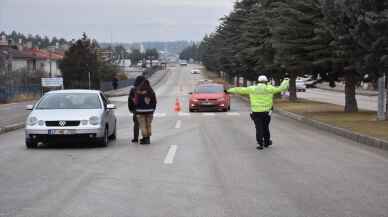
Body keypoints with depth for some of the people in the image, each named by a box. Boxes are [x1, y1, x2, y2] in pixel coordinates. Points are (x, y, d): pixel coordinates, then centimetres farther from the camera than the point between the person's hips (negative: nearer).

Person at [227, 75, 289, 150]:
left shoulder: (252, 89, 2)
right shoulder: (269, 88, -2)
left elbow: (240, 90, 9)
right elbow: (281, 88, 4)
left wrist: (230, 90, 22)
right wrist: (286, 81, 22)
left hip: (256, 112, 0)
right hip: (266, 112, 0)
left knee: (259, 128, 5)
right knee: (265, 127, 16)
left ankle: (260, 144, 1)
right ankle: (266, 142, 27)